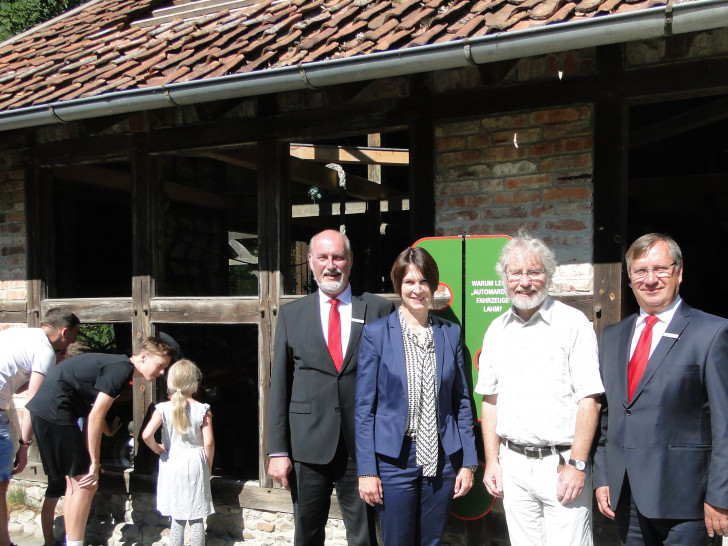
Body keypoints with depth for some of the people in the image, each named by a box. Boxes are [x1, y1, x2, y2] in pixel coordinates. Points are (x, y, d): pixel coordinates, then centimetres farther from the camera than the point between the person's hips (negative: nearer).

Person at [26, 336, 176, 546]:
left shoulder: (117, 365, 15)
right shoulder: (122, 369, -15)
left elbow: (93, 414, 17)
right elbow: (95, 417, -18)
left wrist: (92, 460, 17)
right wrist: (94, 463, -11)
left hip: (45, 410, 10)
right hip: (54, 412, -10)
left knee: (75, 482, 16)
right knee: (85, 484, -4)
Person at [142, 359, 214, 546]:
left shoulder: (163, 409, -6)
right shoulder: (202, 410, -8)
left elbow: (146, 435, -16)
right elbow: (209, 442, -10)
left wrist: (157, 449, 3)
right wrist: (208, 466, 5)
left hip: (172, 465, 1)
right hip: (196, 463, -1)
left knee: (177, 519, 12)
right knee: (196, 518, 8)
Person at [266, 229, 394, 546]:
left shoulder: (379, 310, 2)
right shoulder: (292, 315, 6)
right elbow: (279, 387, 4)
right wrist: (277, 450, 0)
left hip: (362, 444, -1)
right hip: (308, 444, 2)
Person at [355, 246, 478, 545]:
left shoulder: (451, 333, 5)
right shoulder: (376, 333, -4)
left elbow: (461, 401, 8)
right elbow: (364, 408, -4)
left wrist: (468, 463, 4)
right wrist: (366, 471, -8)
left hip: (442, 461, 3)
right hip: (394, 461, -3)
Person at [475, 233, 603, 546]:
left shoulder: (573, 323, -7)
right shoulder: (497, 331, 9)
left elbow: (588, 400, -10)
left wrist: (577, 465, -15)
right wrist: (492, 461, 8)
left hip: (562, 464, -4)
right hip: (512, 464, 5)